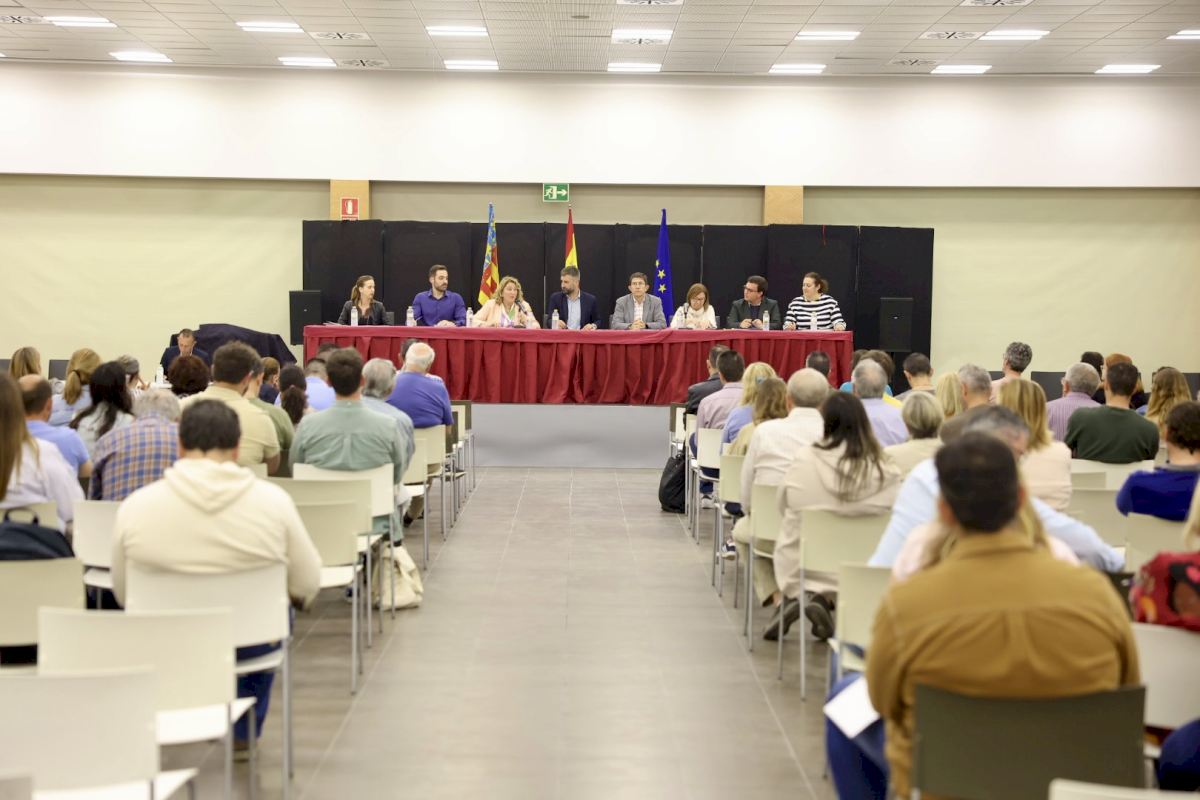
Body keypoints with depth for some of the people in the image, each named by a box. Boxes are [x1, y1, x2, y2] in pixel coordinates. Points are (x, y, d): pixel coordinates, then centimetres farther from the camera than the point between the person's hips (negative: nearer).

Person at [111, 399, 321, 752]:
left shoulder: (135, 506, -14)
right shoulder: (273, 500, -15)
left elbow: (122, 593, 0)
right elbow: (308, 585, -7)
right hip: (251, 646, -1)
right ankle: (244, 733, 42)